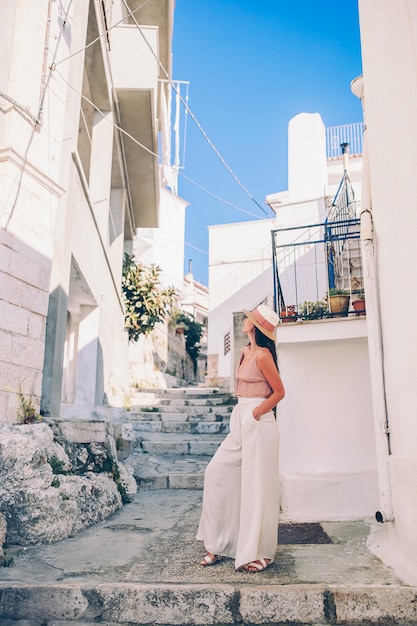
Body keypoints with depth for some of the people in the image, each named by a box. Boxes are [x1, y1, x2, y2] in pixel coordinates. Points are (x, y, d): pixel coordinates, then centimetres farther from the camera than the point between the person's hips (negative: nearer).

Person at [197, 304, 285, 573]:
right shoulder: (246, 351, 11)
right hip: (241, 422, 9)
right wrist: (241, 412, 10)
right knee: (217, 471, 8)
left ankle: (260, 553, 14)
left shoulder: (263, 355, -14)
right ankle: (220, 544, 18)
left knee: (256, 485, -1)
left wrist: (256, 412, -13)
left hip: (258, 423, -9)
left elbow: (279, 391, -12)